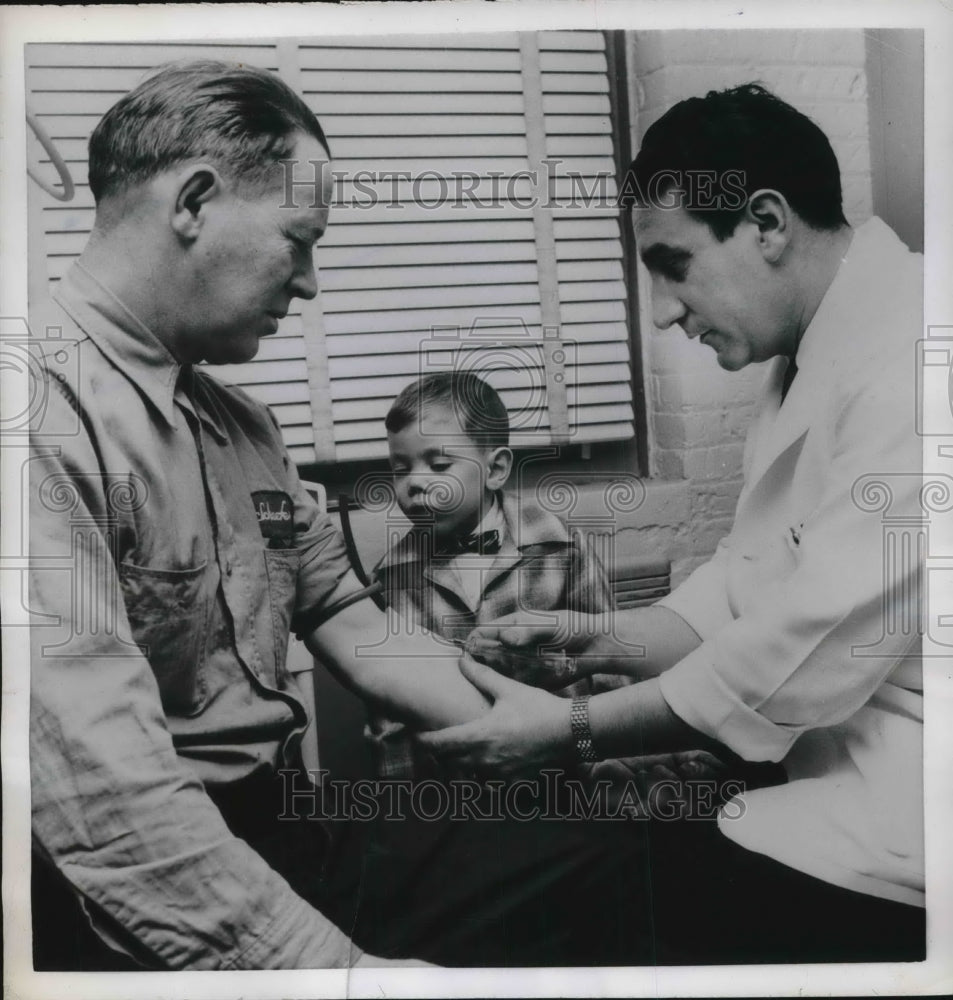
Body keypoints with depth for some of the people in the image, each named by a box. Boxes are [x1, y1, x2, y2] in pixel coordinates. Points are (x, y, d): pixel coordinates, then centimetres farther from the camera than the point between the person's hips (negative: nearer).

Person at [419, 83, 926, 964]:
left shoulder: (905, 353, -21)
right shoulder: (812, 364, 11)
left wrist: (575, 730, -15)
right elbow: (744, 591, 11)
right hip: (856, 762, 8)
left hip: (906, 799, -8)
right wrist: (598, 640, -5)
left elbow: (809, 650, -24)